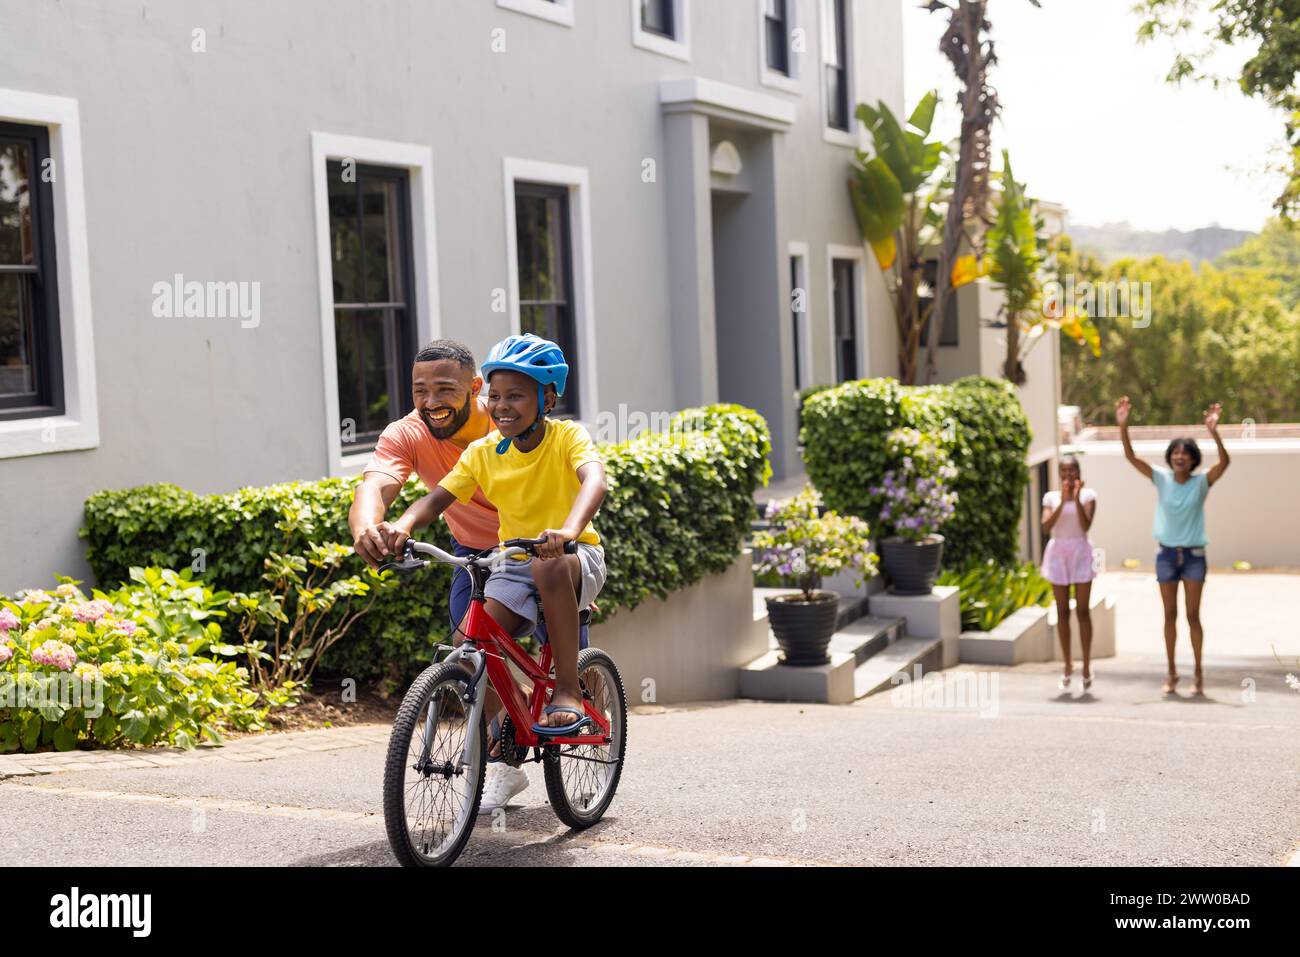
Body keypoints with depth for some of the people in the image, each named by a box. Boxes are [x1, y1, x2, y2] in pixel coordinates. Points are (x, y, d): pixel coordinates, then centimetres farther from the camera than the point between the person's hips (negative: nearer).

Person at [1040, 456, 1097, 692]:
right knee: (1062, 612, 5)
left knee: (1082, 611, -3)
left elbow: (1086, 525, -14)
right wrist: (1062, 502, -18)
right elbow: (1046, 527, -11)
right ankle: (1068, 665, 13)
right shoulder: (1051, 497, 4)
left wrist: (1076, 498, -19)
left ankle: (1086, 666, 2)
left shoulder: (1088, 495, 0)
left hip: (1080, 553, -2)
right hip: (1058, 553, 2)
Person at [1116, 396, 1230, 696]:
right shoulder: (1161, 478, -3)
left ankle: (1198, 673, 12)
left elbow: (1224, 462, -25)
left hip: (1194, 555, -2)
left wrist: (1214, 432, -39)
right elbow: (1130, 456, -11)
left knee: (1193, 616, 2)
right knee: (1170, 615, 9)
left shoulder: (1202, 481, -7)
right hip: (1166, 553, 2)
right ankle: (1171, 671, 19)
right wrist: (1123, 426, -25)